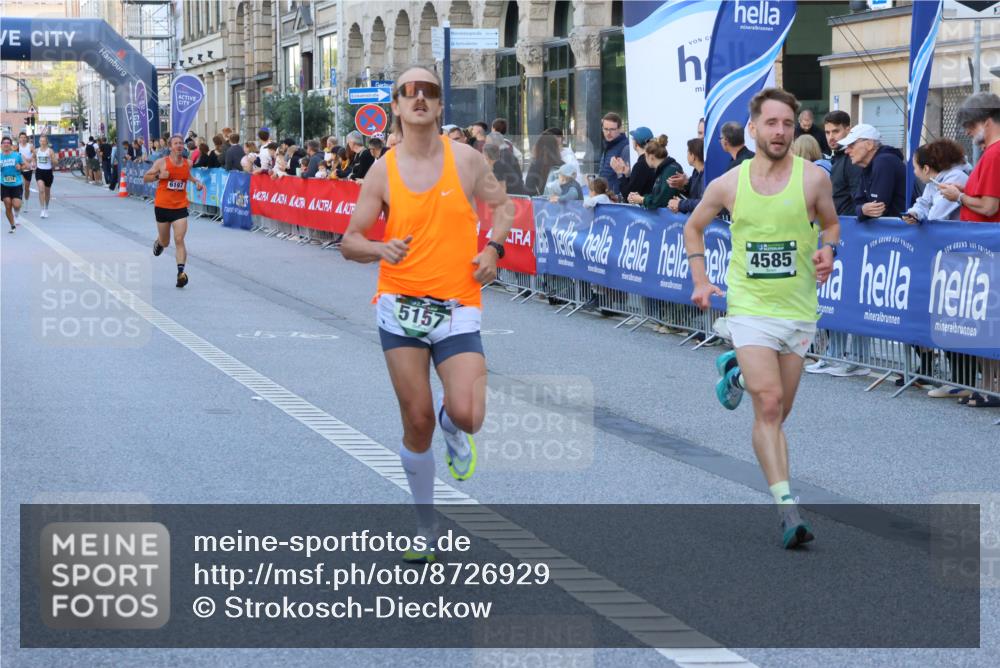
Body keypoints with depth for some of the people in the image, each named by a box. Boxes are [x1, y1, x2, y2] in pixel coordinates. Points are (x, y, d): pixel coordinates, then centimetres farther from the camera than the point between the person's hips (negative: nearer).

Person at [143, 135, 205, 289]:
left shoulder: (188, 163, 2)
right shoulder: (161, 163, -7)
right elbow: (145, 178, -2)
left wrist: (197, 181, 6)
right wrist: (159, 176, -19)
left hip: (180, 207, 1)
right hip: (162, 206, -1)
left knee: (179, 240, -14)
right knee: (165, 242, 14)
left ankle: (181, 272, -20)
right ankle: (159, 242, 52)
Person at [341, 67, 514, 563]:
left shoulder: (466, 159, 0)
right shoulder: (383, 172, -1)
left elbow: (500, 206, 15)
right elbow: (350, 242, 4)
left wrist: (493, 249, -4)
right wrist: (380, 249, -18)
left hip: (457, 307, 0)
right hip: (401, 307, 0)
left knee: (468, 416, -17)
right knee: (417, 422, 2)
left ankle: (451, 425, 23)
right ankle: (426, 527, 21)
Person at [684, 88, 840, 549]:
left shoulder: (814, 178, -5)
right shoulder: (727, 185, -3)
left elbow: (831, 223, 12)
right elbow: (693, 227, 15)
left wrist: (827, 250, -10)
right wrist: (700, 281, 5)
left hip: (799, 311, 2)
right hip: (749, 307, -2)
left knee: (778, 413, 14)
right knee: (769, 405, -17)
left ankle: (737, 373, 45)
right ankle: (788, 510, -18)